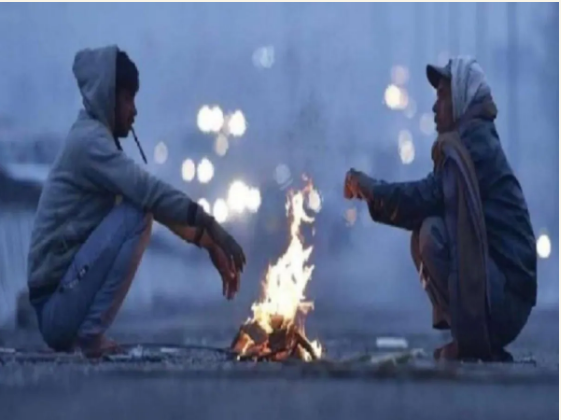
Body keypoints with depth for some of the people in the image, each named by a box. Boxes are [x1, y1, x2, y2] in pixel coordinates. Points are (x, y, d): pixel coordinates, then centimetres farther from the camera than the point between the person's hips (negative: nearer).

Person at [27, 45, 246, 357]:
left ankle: (78, 333, 12)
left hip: (63, 301, 9)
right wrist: (212, 228, -22)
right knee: (136, 215, -18)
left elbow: (158, 200, 19)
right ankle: (91, 335, -16)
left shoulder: (97, 141, 18)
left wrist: (209, 243, 13)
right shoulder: (89, 140, -11)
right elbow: (150, 192, -23)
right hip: (55, 305, -9)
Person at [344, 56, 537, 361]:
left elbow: (429, 198, -20)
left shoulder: (475, 142, -11)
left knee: (432, 234, -22)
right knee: (422, 237, 12)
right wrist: (373, 193, 10)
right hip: (493, 284, 10)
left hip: (508, 294, -10)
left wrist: (369, 188, -8)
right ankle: (475, 343, 8)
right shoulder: (471, 142, 18)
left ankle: (470, 344, -13)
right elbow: (428, 204, 18)